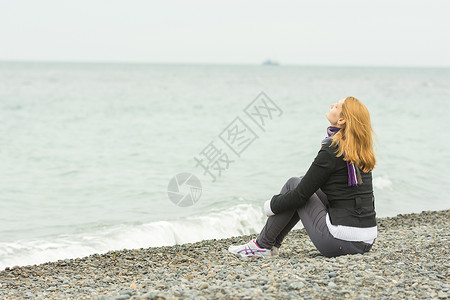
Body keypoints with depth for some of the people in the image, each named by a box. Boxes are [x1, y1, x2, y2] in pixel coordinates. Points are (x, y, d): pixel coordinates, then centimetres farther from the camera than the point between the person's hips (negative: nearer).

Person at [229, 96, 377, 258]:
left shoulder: (332, 151, -14)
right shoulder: (362, 149, 10)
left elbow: (301, 195, -10)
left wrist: (271, 206, 8)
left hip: (342, 241, -8)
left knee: (293, 184, 6)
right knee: (304, 181, 20)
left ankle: (263, 245, 16)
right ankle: (272, 244, 26)